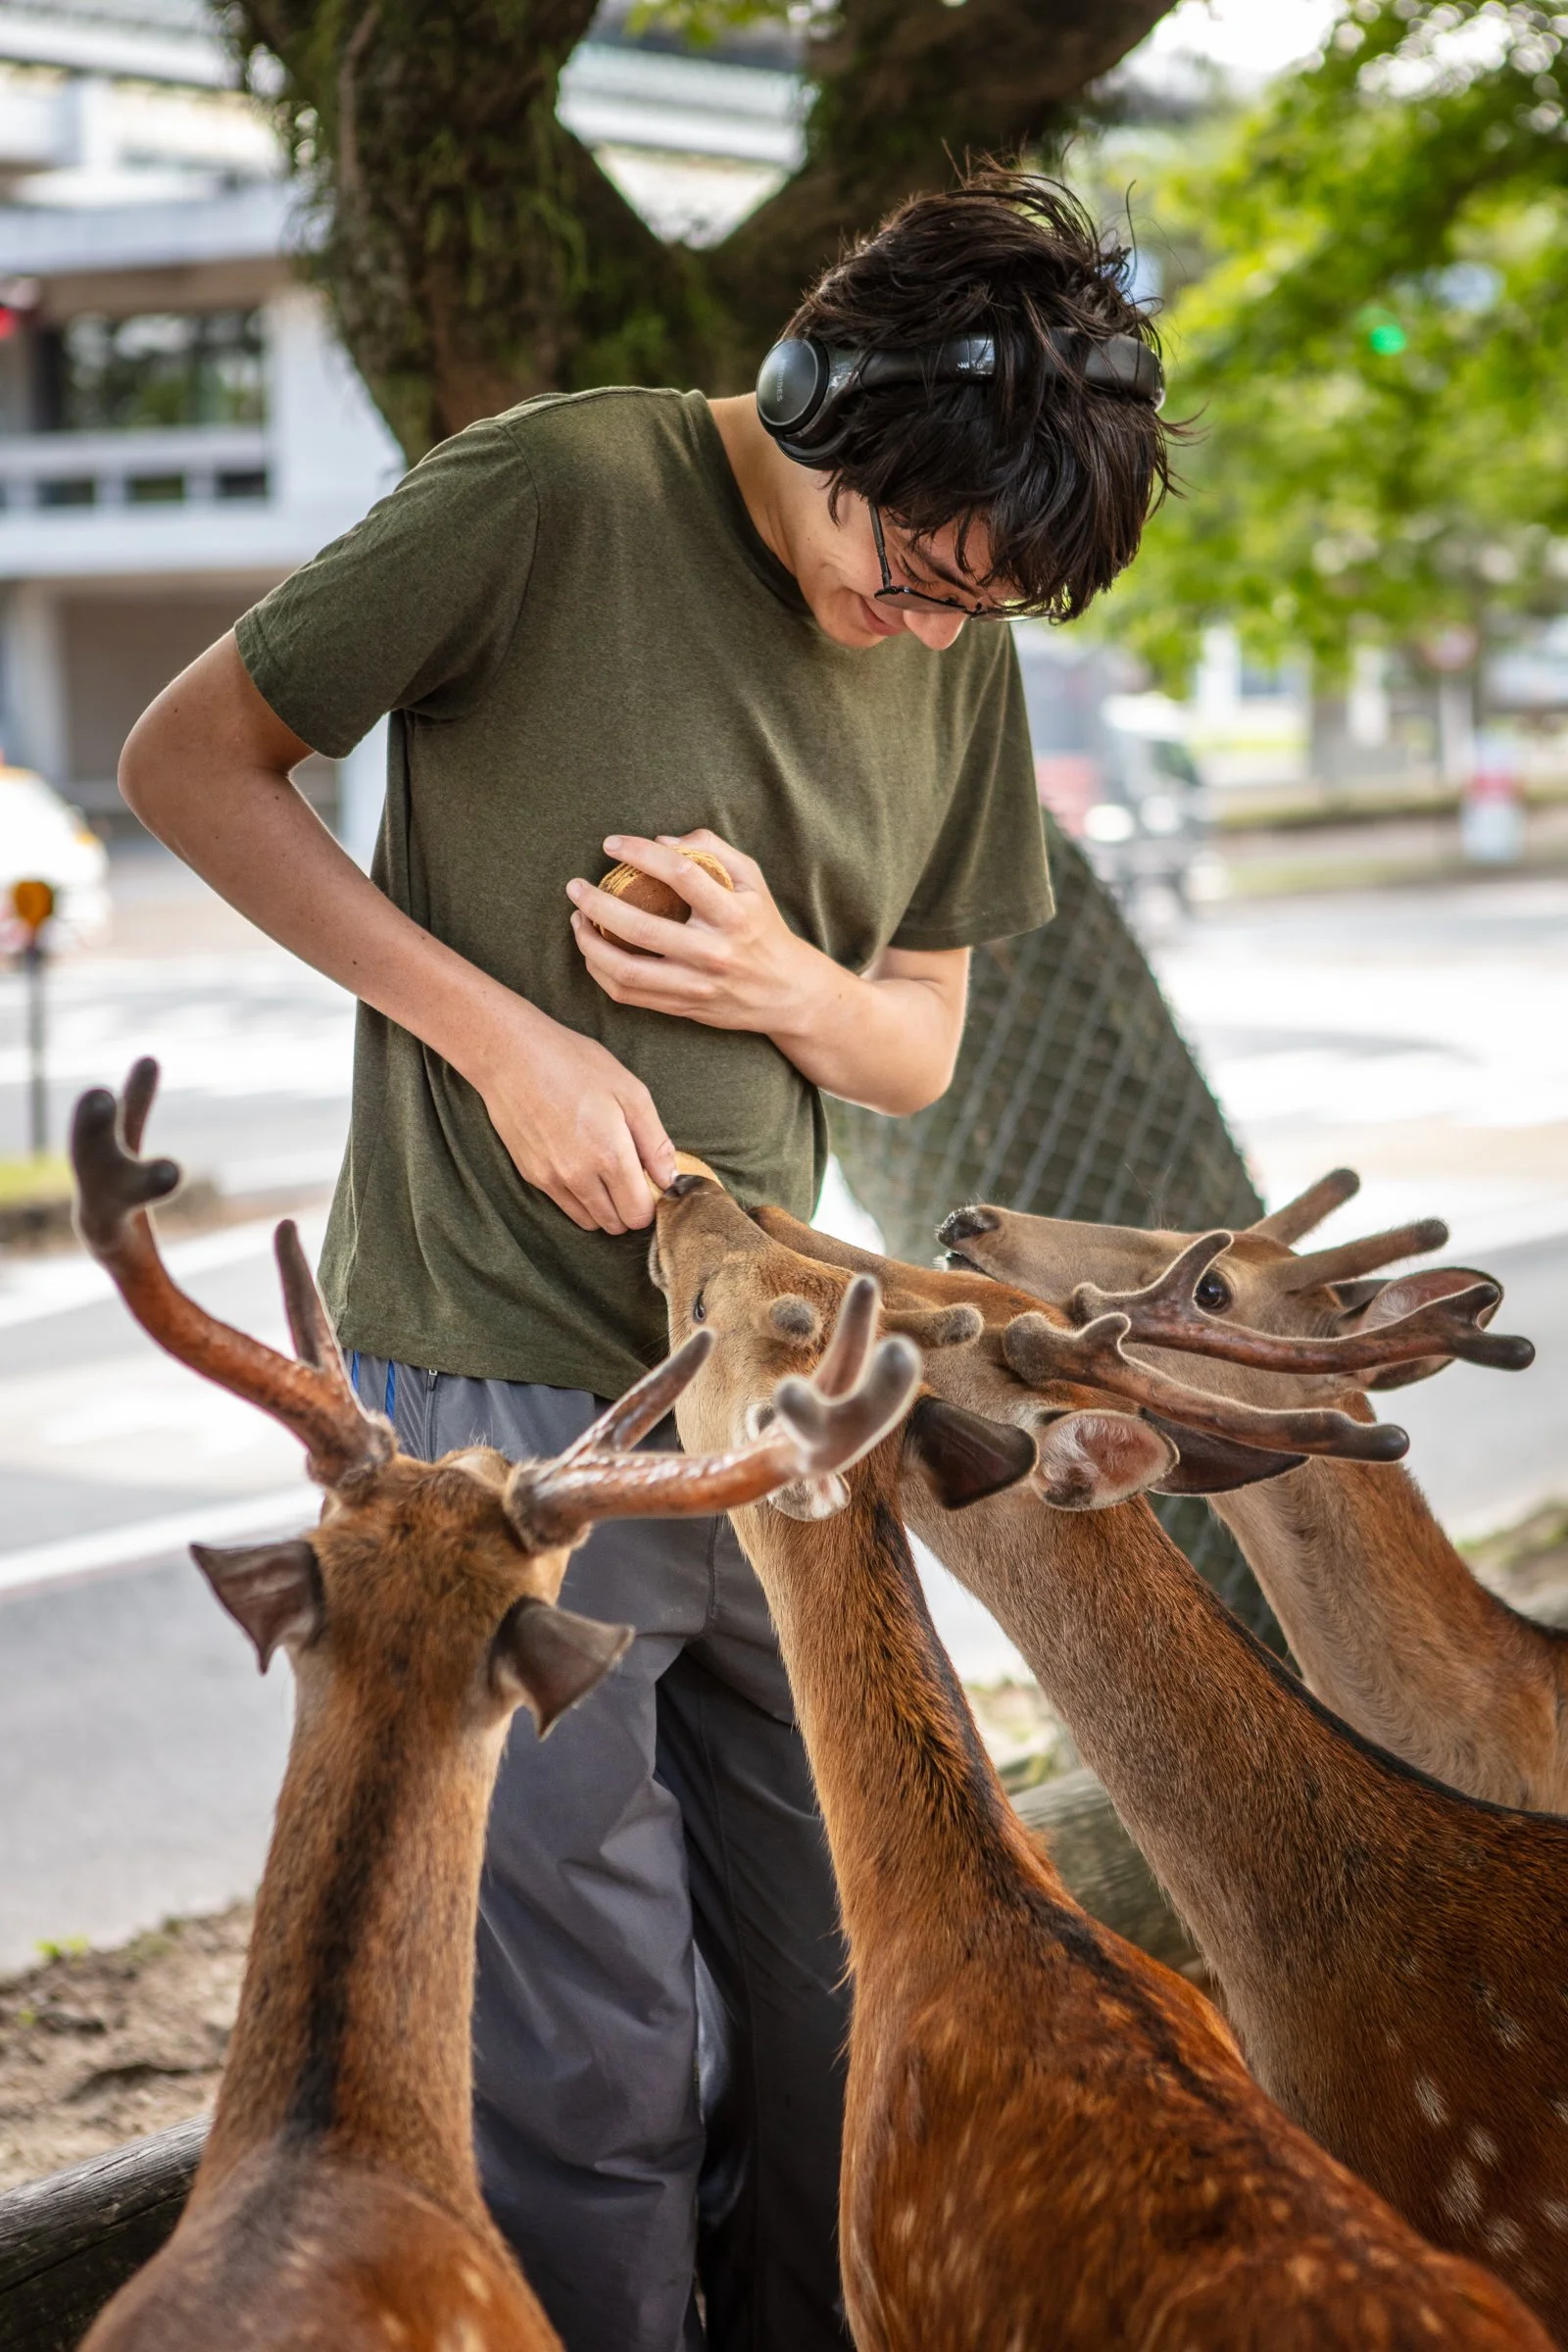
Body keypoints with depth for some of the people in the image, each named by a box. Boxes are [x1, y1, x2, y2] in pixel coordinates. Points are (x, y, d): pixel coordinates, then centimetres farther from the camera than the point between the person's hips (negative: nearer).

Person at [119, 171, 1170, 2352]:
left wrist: (784, 983, -10)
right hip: (503, 1393, -6)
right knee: (594, 2066, 0)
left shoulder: (964, 654, 7)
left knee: (839, 2000, 15)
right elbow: (188, 757, -7)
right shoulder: (559, 494, -12)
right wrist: (501, 1035, -15)